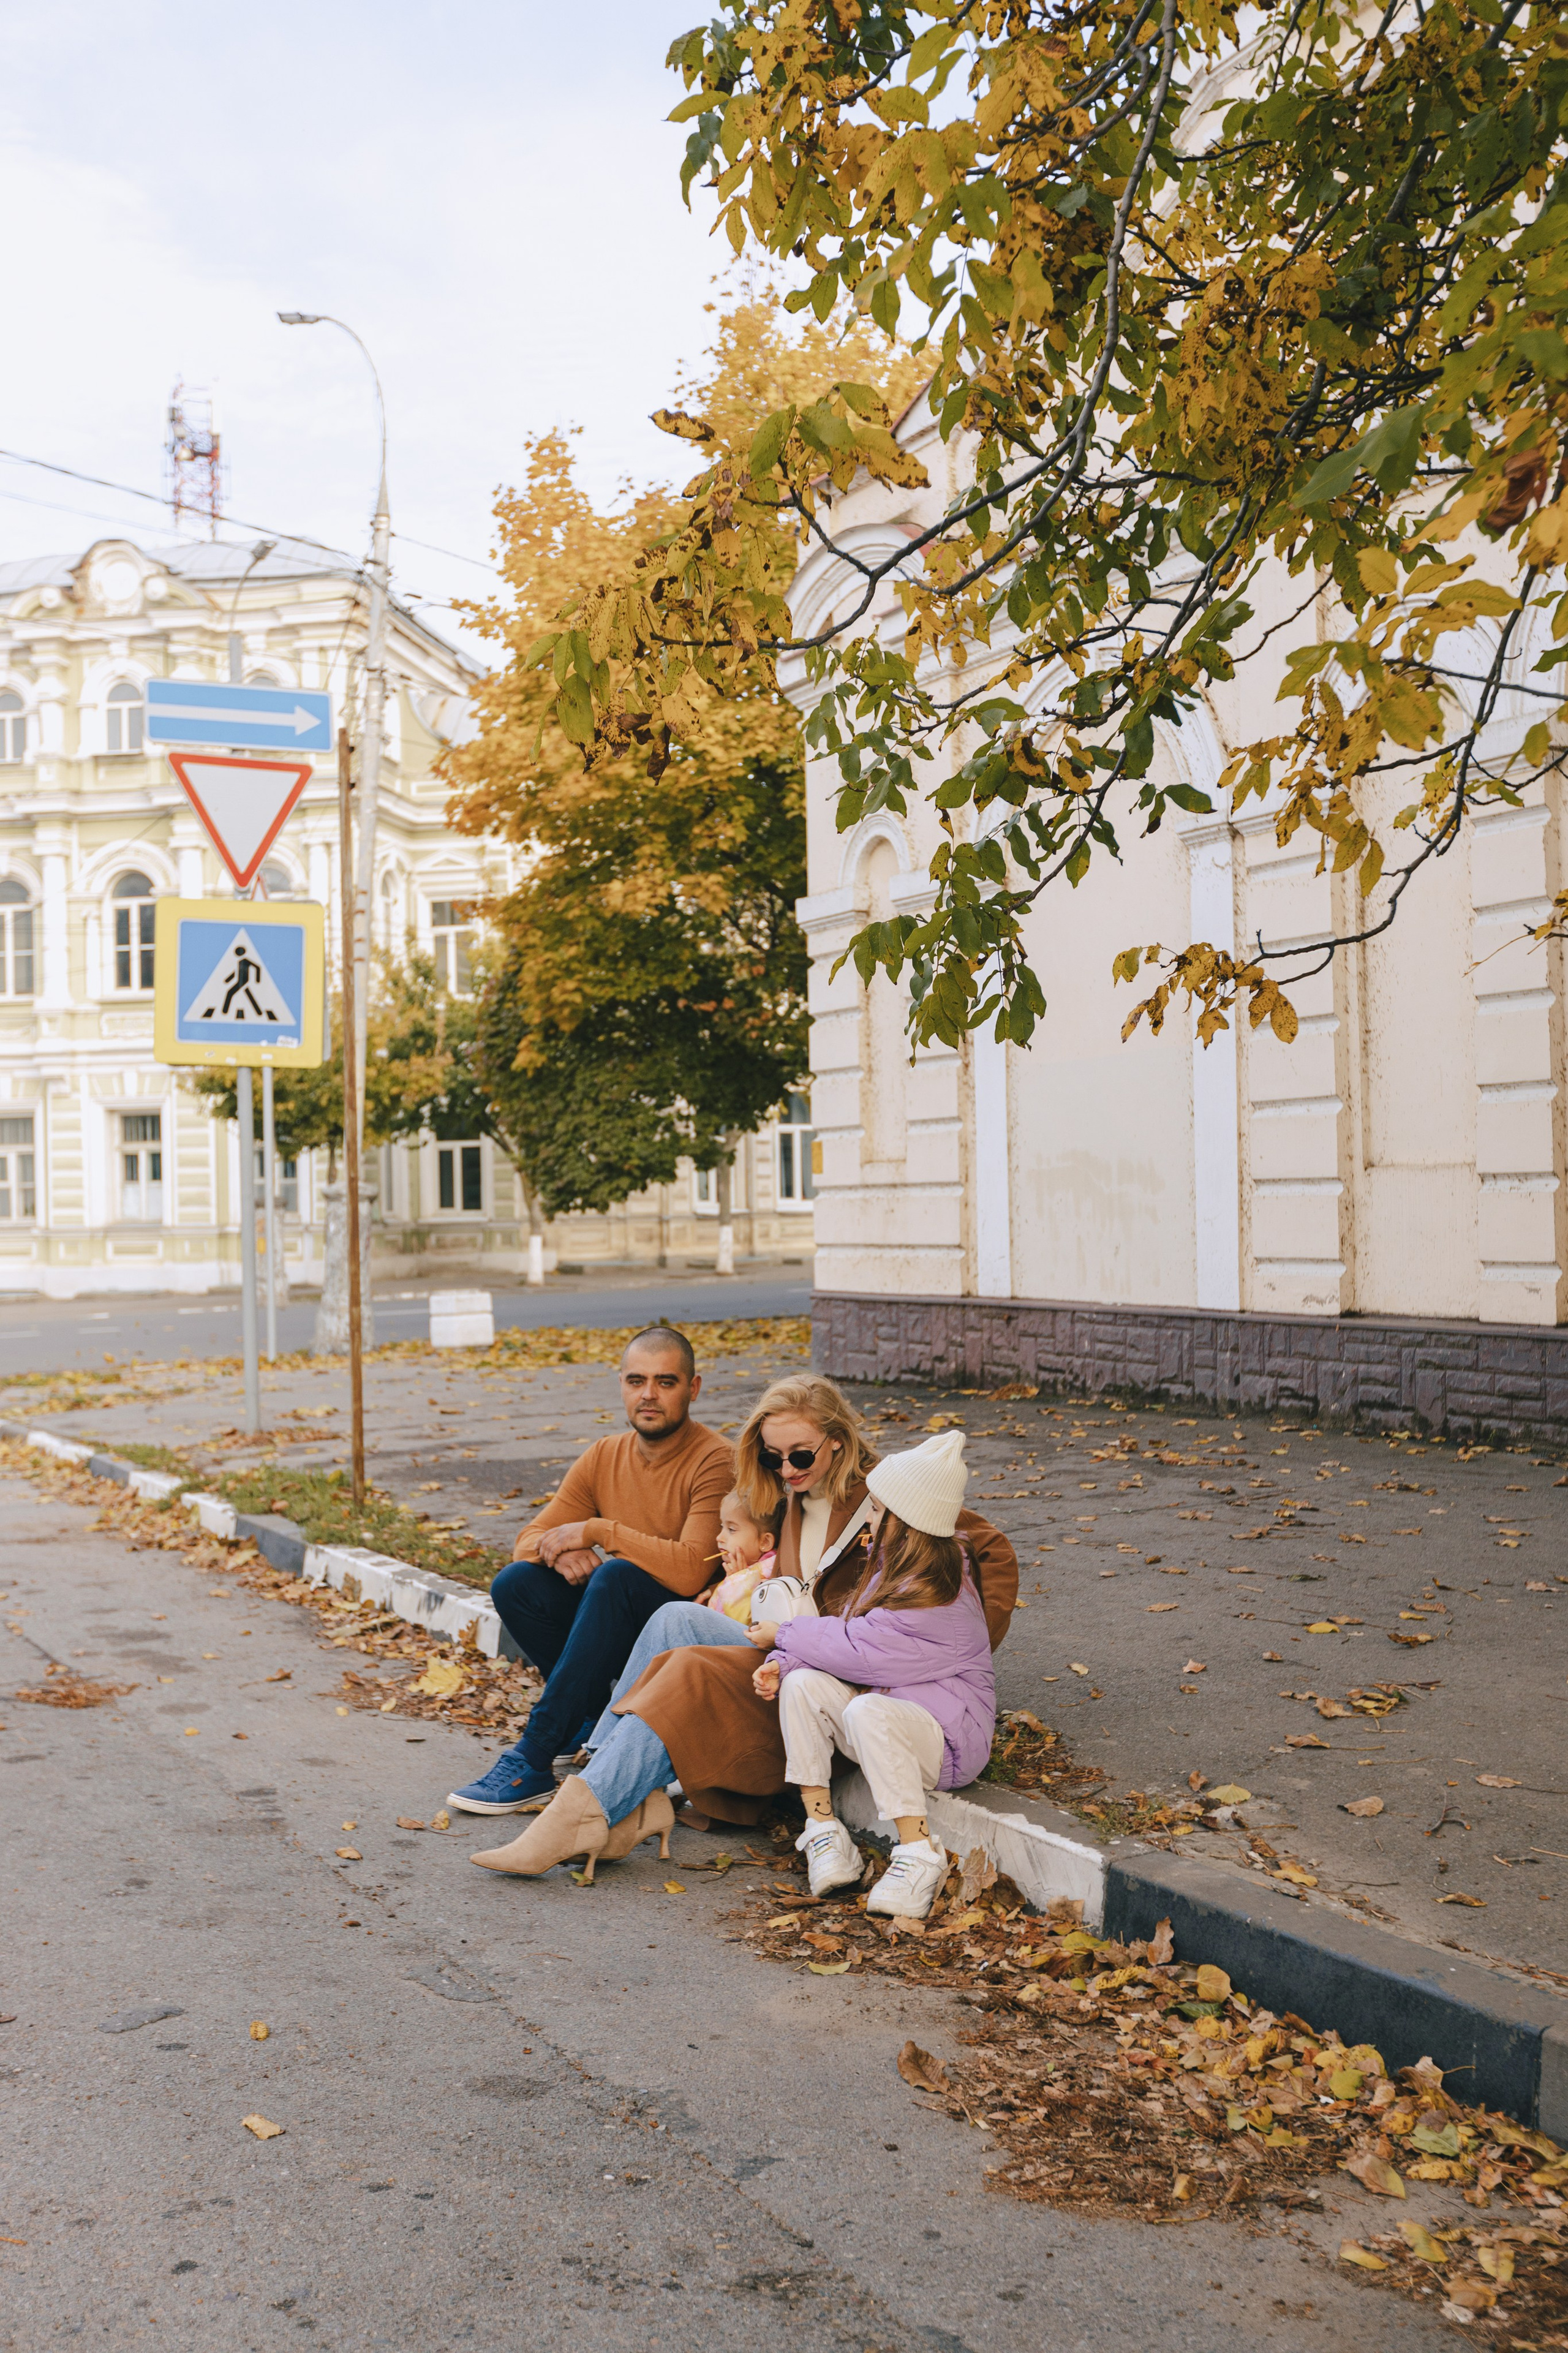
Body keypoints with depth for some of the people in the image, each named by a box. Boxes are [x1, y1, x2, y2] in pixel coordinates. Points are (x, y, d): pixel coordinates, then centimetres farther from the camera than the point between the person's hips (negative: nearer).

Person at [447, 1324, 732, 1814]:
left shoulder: (715, 1461, -16)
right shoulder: (603, 1459, 4)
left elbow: (690, 1571, -29)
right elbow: (528, 1541, 3)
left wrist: (597, 1530, -21)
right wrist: (559, 1549, -21)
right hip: (619, 1630, 6)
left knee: (617, 1576, -34)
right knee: (515, 1584, -14)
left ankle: (534, 1759, -29)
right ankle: (595, 1718, -4)